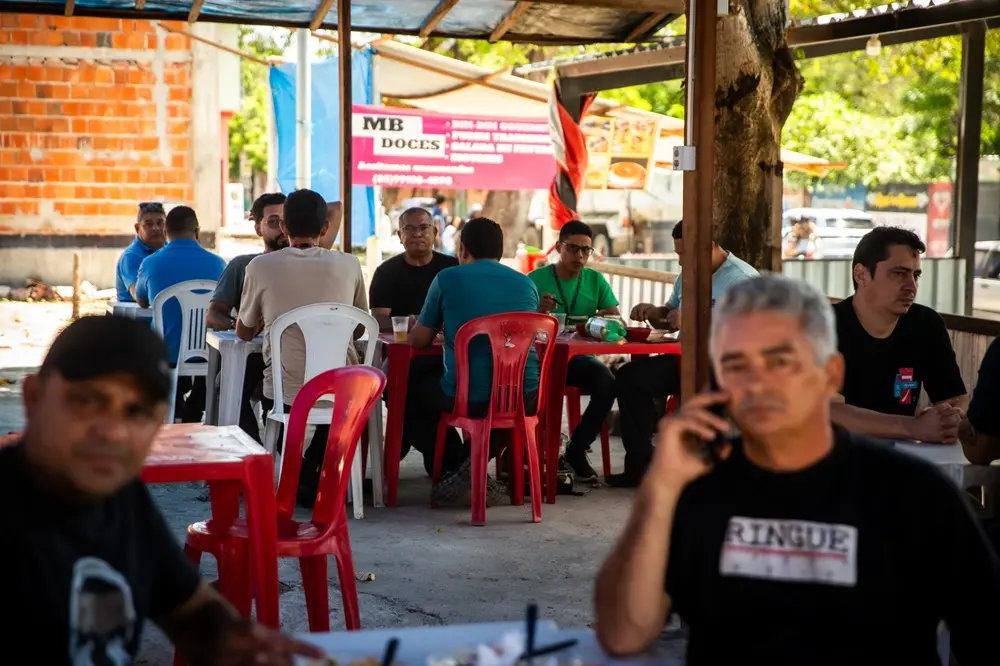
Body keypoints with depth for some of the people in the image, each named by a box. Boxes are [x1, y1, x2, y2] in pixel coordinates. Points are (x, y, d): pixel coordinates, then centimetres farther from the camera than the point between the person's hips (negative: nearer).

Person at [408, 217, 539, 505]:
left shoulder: (448, 279, 1)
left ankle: (452, 470, 18)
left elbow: (418, 340, 8)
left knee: (410, 392, 26)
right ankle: (470, 465, 28)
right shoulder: (526, 284, 12)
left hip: (467, 397, -3)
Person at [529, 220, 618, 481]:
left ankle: (577, 449, -9)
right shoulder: (535, 279, 2)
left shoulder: (595, 280, 10)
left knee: (607, 382, -30)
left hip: (579, 358, 3)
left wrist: (605, 318, -18)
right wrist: (538, 312, -24)